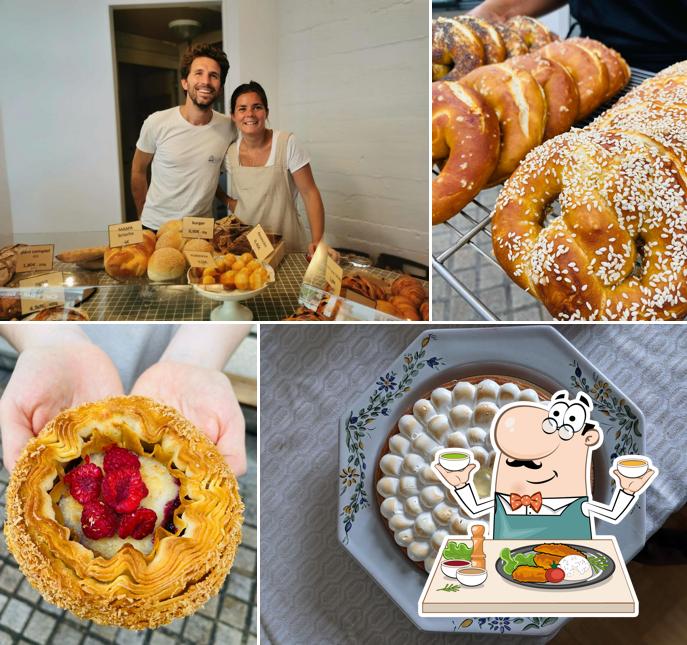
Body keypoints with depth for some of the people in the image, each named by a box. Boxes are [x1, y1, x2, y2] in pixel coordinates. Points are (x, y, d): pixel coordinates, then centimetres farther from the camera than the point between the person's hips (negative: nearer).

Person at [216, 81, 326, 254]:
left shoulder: (287, 144, -13)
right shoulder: (230, 152, -2)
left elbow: (309, 193, -14)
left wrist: (317, 242, -23)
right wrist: (229, 202, -3)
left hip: (285, 242, -3)